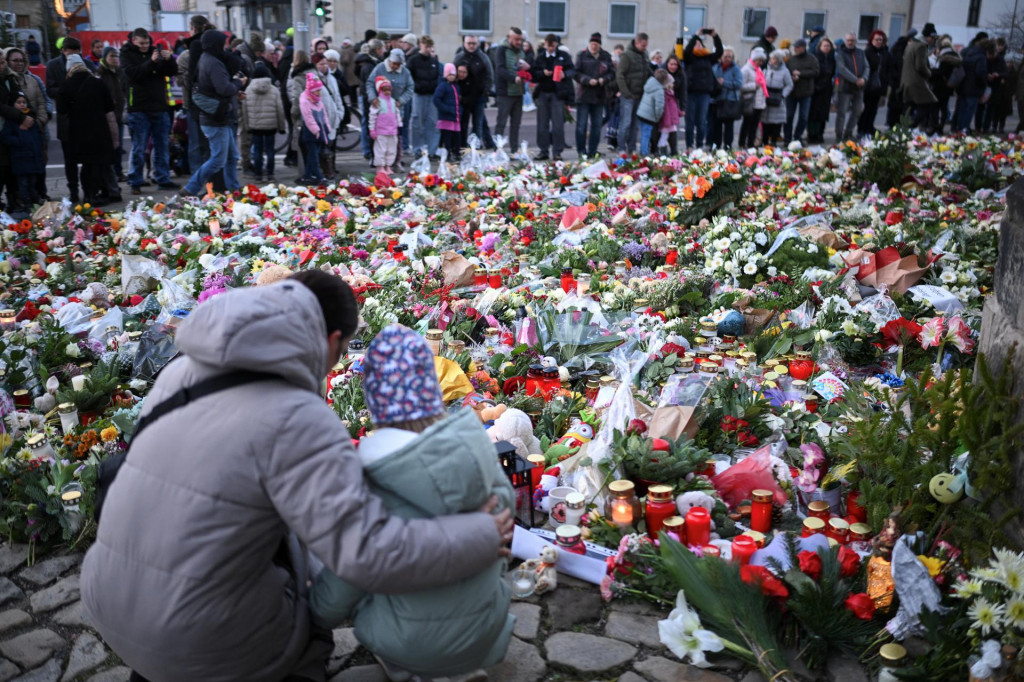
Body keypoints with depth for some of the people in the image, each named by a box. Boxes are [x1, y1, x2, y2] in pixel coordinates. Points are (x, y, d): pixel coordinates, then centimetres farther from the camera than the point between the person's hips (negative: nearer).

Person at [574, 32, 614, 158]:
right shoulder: (582, 55, 0)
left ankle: (592, 151, 14)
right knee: (581, 124, -3)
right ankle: (581, 151, 5)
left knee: (597, 125, 6)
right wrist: (588, 80, -18)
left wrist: (604, 79, -11)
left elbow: (612, 73, 8)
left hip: (599, 96, 3)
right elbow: (577, 73, -4)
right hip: (584, 95, -3)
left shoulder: (606, 57, 8)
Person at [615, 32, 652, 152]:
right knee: (626, 123, -7)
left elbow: (650, 74, 21)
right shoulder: (627, 55, -8)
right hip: (628, 96, -7)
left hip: (640, 96, 7)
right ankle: (622, 149, -1)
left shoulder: (645, 56, 14)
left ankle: (632, 148, 14)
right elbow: (619, 75, -13)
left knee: (636, 124, 8)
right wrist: (626, 93, -18)